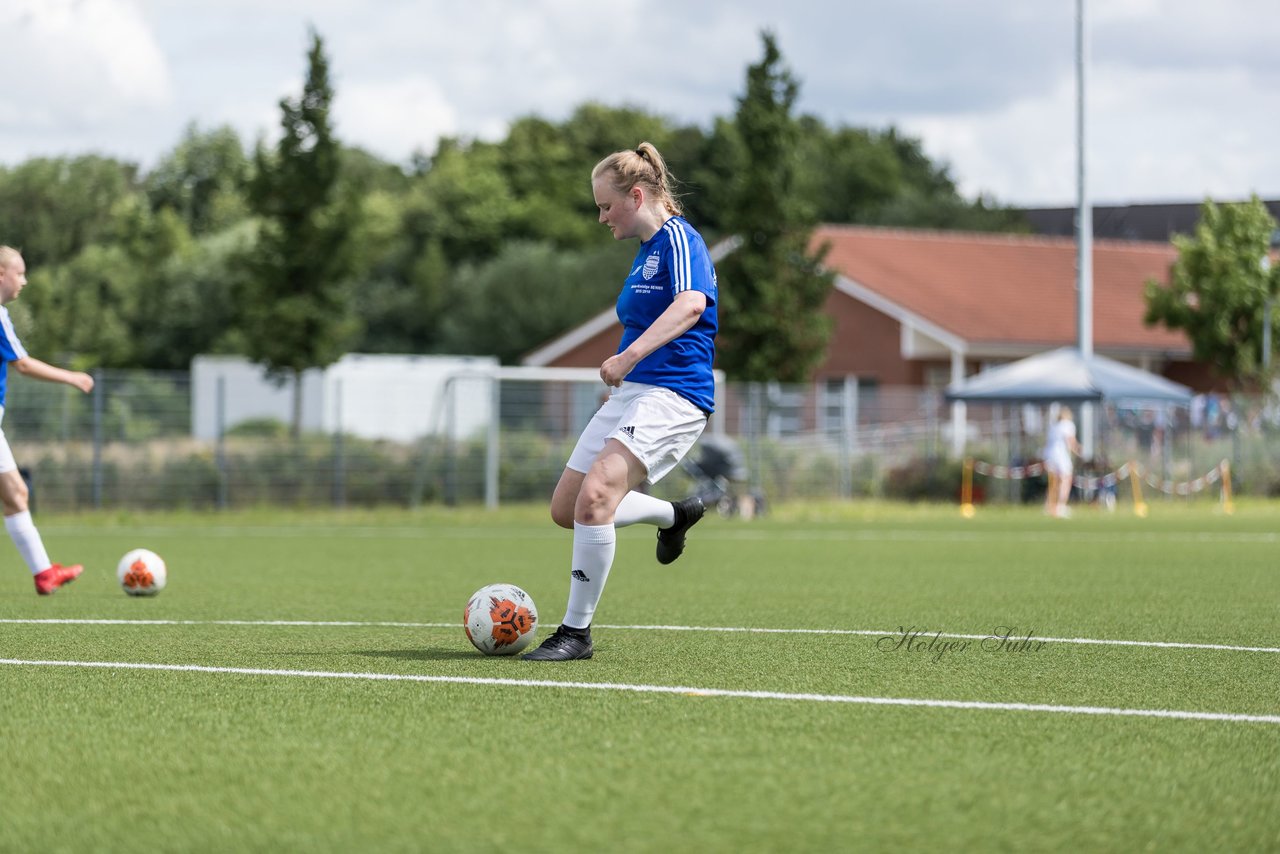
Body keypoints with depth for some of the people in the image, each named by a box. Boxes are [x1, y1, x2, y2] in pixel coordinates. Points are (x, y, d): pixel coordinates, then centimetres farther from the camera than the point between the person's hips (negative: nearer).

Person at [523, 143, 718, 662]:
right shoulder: (647, 249, 18)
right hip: (631, 394, 10)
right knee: (565, 510, 10)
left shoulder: (678, 238, -12)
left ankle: (577, 632, -18)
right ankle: (675, 514, 32)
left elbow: (691, 305, -31)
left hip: (671, 396, -10)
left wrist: (630, 356, -40)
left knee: (593, 497, -26)